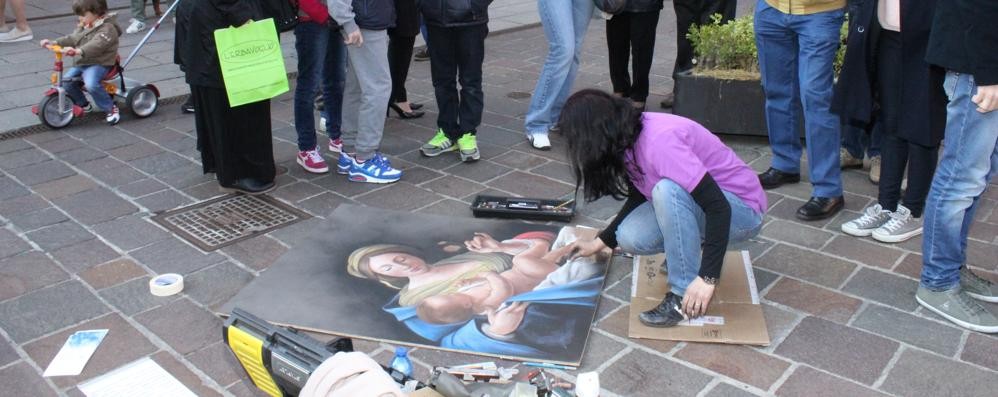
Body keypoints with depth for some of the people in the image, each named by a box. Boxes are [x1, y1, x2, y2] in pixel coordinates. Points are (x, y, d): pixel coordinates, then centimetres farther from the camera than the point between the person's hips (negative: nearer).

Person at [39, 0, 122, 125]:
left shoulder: (107, 28, -16)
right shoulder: (83, 26, 15)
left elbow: (96, 45, -31)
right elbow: (72, 38, 16)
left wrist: (77, 51, -45)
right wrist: (54, 42, 2)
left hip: (99, 63, -9)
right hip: (83, 62, 9)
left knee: (91, 84, -32)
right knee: (66, 80, -5)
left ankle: (110, 108, -12)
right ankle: (83, 104, 17)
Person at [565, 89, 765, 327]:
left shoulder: (659, 141, -30)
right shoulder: (630, 137, -3)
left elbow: (718, 206, -33)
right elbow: (638, 198, 12)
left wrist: (708, 278, -35)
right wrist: (600, 242, 15)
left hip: (741, 211, -7)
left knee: (667, 190, -34)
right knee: (630, 238, -15)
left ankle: (685, 296, -22)